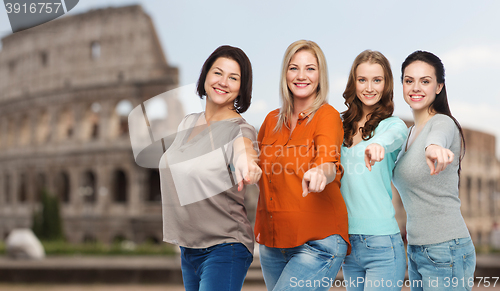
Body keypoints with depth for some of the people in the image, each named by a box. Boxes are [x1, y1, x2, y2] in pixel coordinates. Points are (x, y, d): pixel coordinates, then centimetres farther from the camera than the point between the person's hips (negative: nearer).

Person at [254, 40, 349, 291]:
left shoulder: (327, 116, -6)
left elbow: (329, 162, -25)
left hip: (317, 243, -6)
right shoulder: (272, 120, 10)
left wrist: (320, 173, -48)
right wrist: (259, 225, 13)